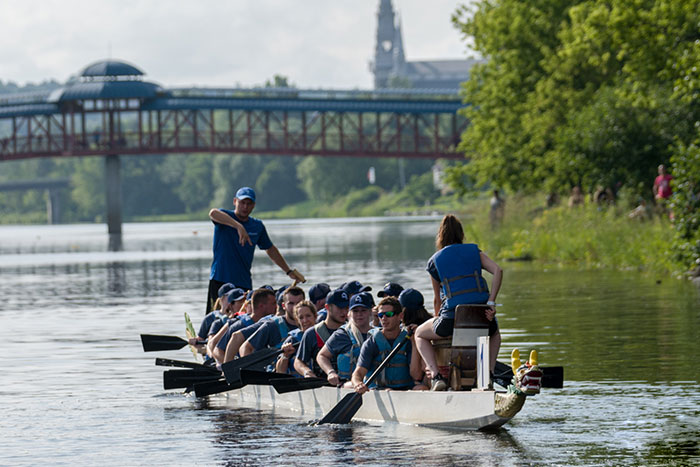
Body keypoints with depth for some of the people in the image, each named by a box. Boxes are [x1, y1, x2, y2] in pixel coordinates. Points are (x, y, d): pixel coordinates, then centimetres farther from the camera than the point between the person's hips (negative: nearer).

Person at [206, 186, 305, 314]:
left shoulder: (257, 226, 12)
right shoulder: (225, 217, -3)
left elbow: (270, 249, 26)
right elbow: (213, 213, -28)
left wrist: (289, 271, 28)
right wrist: (238, 226, -41)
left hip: (244, 284, 4)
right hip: (220, 281, -4)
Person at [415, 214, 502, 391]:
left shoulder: (434, 261, 13)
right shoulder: (474, 252, 15)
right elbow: (498, 271, -3)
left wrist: (439, 321, 38)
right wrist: (491, 303, -4)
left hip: (452, 318, -2)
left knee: (420, 334, 27)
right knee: (494, 333, 39)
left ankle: (436, 376, 3)